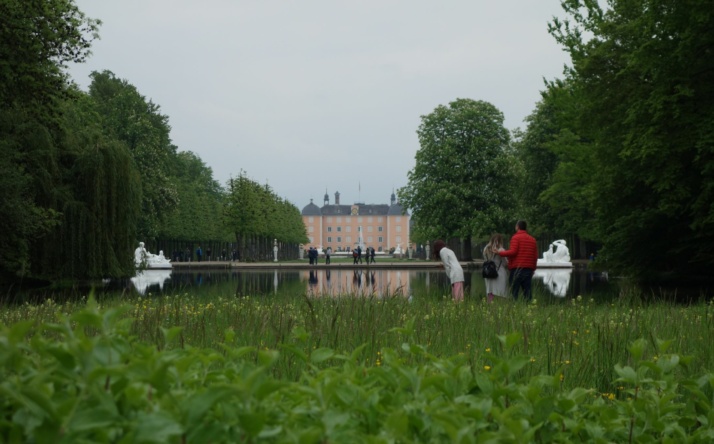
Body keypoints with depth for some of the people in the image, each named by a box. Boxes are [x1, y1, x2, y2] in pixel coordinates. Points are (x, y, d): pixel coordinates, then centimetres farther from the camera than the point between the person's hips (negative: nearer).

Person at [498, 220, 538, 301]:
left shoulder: (516, 237, -5)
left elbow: (513, 252, -16)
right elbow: (535, 256, 13)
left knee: (514, 292, -4)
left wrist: (500, 253, -6)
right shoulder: (532, 239, 13)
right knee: (527, 292, 6)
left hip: (516, 268, -5)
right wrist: (533, 269, 20)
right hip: (529, 269, 5)